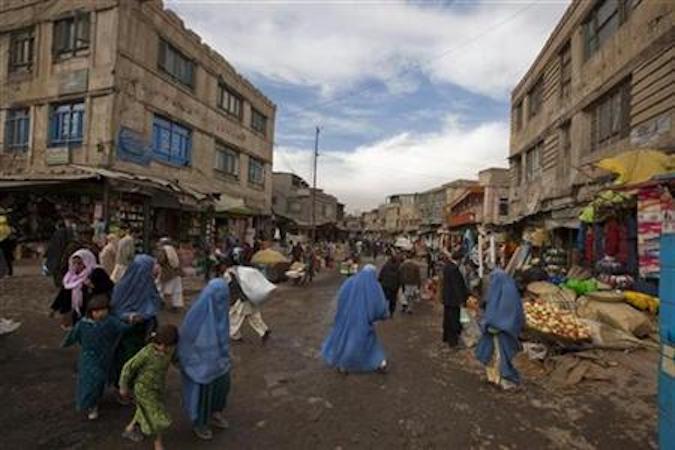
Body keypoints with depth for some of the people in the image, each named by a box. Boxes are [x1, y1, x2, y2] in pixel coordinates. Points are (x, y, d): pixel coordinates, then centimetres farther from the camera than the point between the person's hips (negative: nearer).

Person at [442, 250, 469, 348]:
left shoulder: (447, 266, 4)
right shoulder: (454, 269, -24)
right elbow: (457, 285, -22)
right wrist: (461, 299, -17)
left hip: (447, 297, 9)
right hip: (453, 298, -9)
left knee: (447, 318, 20)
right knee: (453, 320, 2)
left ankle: (446, 337, 34)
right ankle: (452, 341, 11)